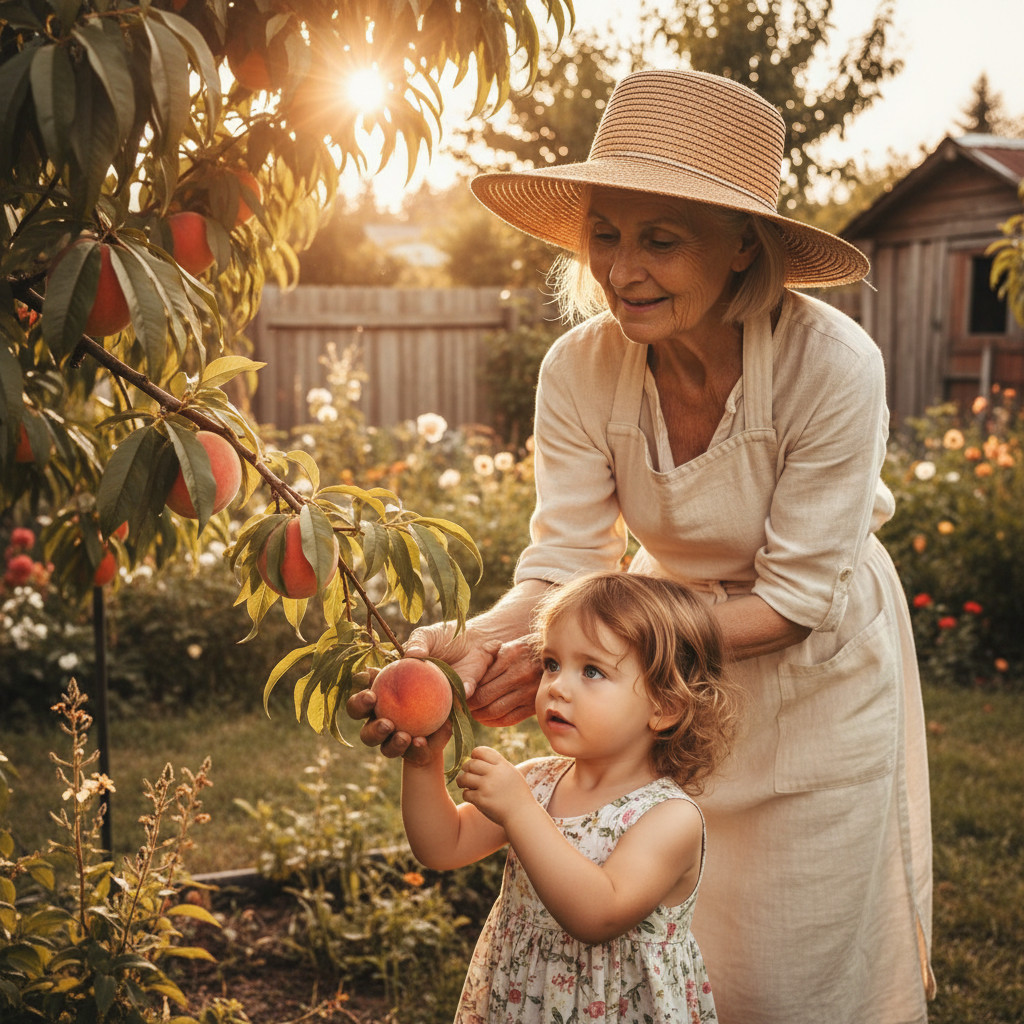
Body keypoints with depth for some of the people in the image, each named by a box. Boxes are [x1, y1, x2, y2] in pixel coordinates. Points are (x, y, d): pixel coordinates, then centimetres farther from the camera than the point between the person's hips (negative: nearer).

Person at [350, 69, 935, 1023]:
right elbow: (562, 564, -16)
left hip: (816, 668, -2)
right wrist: (468, 646, -38)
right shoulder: (581, 369, -20)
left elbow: (792, 600, -25)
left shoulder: (830, 364, -30)